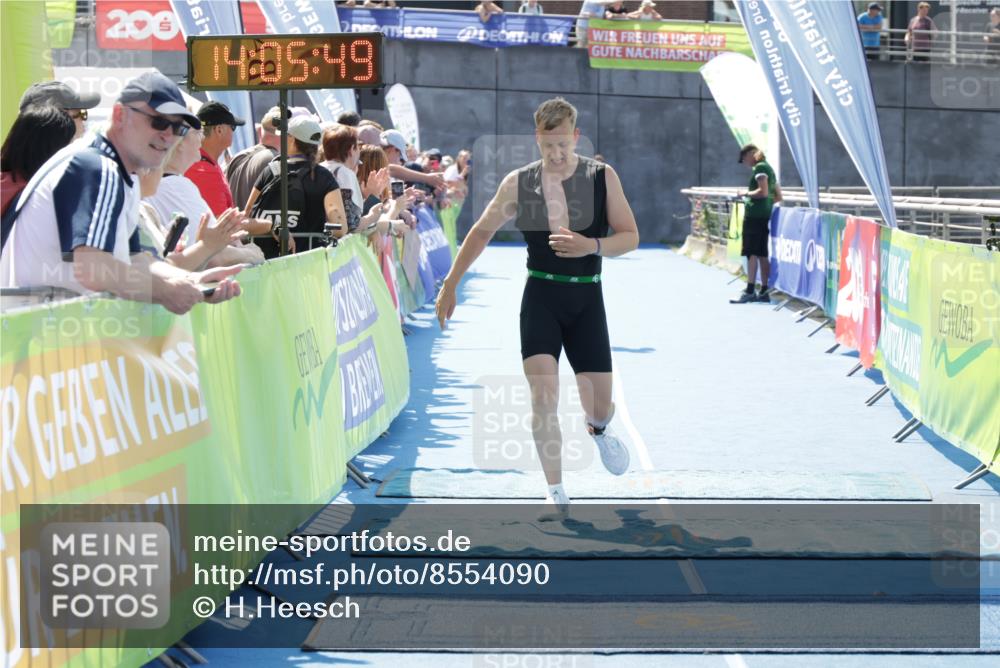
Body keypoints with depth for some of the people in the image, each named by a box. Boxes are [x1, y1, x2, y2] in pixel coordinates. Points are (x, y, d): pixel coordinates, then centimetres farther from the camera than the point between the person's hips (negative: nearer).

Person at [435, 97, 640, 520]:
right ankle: (556, 494, -5)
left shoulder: (602, 178, -3)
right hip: (541, 296, 0)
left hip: (586, 298, 1)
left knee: (600, 402, 2)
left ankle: (598, 430, 42)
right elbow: (482, 232, 12)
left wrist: (591, 245, -23)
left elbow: (630, 237, -3)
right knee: (543, 393, -17)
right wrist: (451, 285, 11)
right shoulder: (518, 183, -1)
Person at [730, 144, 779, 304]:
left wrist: (747, 193, -7)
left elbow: (763, 192, -20)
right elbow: (778, 196, 20)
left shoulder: (759, 167, -9)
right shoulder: (768, 168, 19)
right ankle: (764, 291, 10)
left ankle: (750, 291, -12)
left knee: (752, 253, -9)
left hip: (754, 214, -9)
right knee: (762, 254, 9)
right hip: (765, 215, 9)